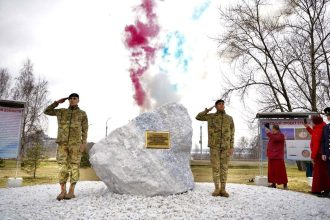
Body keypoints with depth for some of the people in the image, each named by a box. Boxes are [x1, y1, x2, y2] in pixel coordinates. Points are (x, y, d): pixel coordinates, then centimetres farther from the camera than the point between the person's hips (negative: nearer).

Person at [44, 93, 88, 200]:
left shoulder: (82, 114, 7)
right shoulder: (61, 111, 16)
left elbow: (85, 130, 2)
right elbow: (46, 111, 16)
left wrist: (83, 143, -9)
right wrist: (57, 102, 12)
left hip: (75, 143, -2)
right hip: (62, 142, 3)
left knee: (74, 166, -4)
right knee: (62, 166, -3)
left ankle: (71, 191, 1)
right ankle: (63, 191, 2)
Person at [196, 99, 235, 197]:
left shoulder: (229, 118, 7)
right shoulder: (211, 116, 7)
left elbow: (231, 133, 6)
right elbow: (198, 117, 6)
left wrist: (232, 147, -2)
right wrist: (208, 110, 2)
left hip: (225, 146, 1)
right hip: (214, 145, -1)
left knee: (224, 167, 1)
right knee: (215, 167, -1)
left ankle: (223, 190, 7)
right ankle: (217, 189, 7)